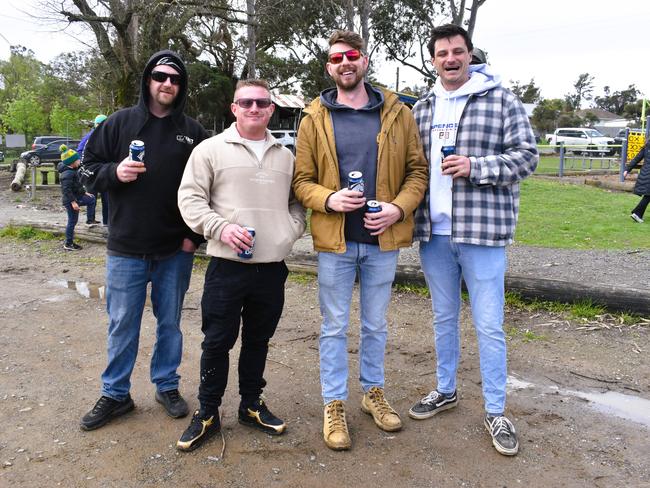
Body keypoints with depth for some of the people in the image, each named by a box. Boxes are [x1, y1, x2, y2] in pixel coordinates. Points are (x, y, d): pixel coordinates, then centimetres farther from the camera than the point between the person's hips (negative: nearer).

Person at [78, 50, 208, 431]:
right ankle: (115, 394, 25)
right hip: (126, 249, 0)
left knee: (170, 323, 13)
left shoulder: (192, 131, 3)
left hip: (176, 250, 1)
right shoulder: (119, 123, 3)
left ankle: (167, 386, 30)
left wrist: (195, 235, -2)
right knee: (122, 325, 8)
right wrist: (114, 172, -16)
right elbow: (89, 170, 6)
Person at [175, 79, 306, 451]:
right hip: (228, 265, -4)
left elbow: (297, 201, 20)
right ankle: (208, 414, 21)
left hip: (273, 267, 4)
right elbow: (190, 198, -4)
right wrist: (221, 228, -18)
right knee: (217, 342, 4)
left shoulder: (286, 156, 13)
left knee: (258, 340, 16)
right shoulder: (211, 149, 0)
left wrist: (292, 230, 2)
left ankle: (252, 405, 32)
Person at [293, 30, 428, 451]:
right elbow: (301, 181, 0)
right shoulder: (315, 119, 1)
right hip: (335, 241, -1)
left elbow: (418, 170, 3)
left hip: (382, 239, 1)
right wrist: (329, 199, -19)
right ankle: (335, 405, 24)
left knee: (376, 324, 17)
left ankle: (374, 392, 36)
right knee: (335, 327, 9)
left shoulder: (397, 114, 3)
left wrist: (399, 207, -13)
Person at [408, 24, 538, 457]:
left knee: (489, 326, 2)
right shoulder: (422, 109, 12)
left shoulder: (501, 100, -1)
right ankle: (446, 391, 33)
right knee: (444, 318, 16)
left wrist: (476, 166, -17)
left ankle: (496, 411, 17)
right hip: (434, 232, 5)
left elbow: (527, 156, -4)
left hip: (482, 231, -4)